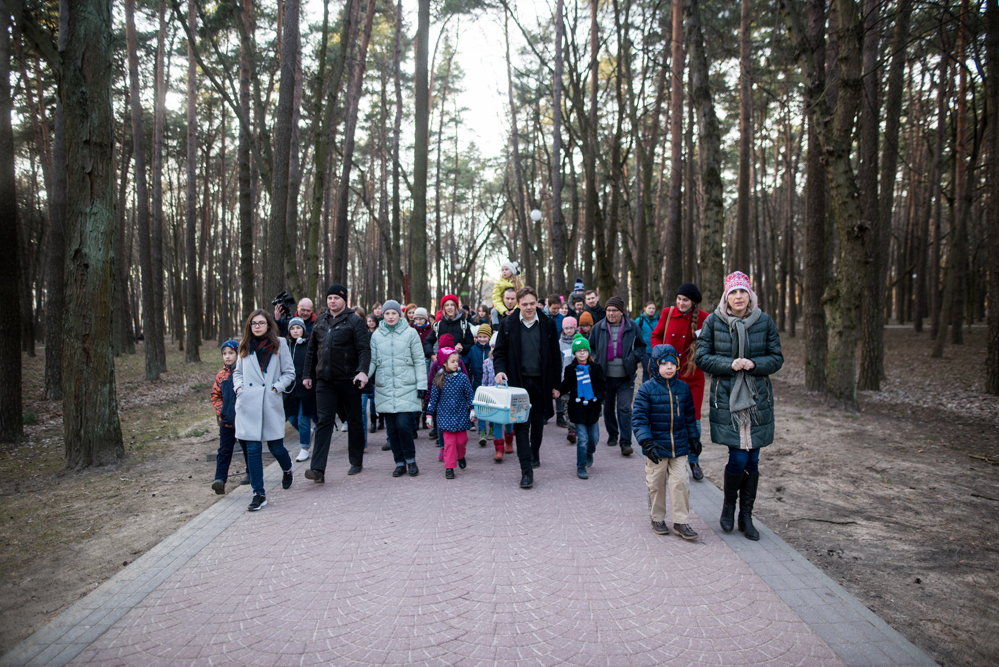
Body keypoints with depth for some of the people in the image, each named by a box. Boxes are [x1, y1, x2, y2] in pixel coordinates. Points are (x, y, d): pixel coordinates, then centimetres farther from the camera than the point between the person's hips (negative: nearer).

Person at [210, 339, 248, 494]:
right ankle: (220, 479, -6)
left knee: (247, 447, 12)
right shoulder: (221, 375, 7)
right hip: (226, 419, 3)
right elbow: (215, 396, 14)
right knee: (224, 449, -2)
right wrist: (221, 410, -1)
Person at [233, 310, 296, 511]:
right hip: (248, 404, 2)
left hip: (271, 403, -2)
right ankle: (259, 494, 7)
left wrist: (277, 387, -7)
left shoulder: (279, 344, 3)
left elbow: (289, 372, 5)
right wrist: (239, 387, 2)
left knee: (275, 447, 2)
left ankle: (287, 470, 37)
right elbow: (237, 371, 20)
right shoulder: (244, 346, 12)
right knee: (253, 449, -1)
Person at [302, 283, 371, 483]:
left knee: (354, 420, 9)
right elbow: (312, 350, 19)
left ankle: (356, 462, 24)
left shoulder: (354, 321, -3)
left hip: (349, 380, -3)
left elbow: (364, 349, -12)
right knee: (324, 421, -6)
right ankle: (318, 469, -11)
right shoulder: (320, 322, 12)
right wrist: (308, 375, 14)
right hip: (324, 380, 3)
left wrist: (363, 371, -26)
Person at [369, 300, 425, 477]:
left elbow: (419, 361, 2)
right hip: (384, 388, 3)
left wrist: (421, 385, -3)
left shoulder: (410, 333, 2)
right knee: (391, 428, 5)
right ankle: (400, 462, 18)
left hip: (406, 387, -3)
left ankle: (410, 460, 10)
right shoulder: (377, 335, 9)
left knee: (403, 424, -11)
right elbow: (372, 361, 11)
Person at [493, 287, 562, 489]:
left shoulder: (548, 324, 1)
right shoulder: (508, 324, -1)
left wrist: (556, 385, 4)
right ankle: (526, 470, -5)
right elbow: (499, 352, 5)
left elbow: (555, 356, 6)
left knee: (538, 422, 16)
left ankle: (535, 453, 42)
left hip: (540, 382, 2)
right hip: (518, 381, -2)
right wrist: (500, 370, -15)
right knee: (521, 425, -7)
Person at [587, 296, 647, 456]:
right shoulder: (598, 327, 2)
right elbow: (590, 347, 13)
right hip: (606, 376, 2)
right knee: (608, 407, 13)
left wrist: (634, 358, -6)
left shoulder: (632, 327, 0)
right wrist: (596, 361, -1)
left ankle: (625, 443, -4)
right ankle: (612, 435, 32)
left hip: (626, 377, -2)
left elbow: (641, 346, 11)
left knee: (625, 409, -7)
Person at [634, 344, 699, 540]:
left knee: (680, 483, 3)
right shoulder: (646, 389, -9)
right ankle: (658, 519, 26)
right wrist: (647, 443, -18)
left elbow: (689, 415, 16)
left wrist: (693, 438, 17)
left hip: (679, 447, 3)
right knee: (656, 485, 9)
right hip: (656, 448, -3)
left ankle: (681, 522, 15)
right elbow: (640, 418, -11)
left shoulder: (683, 388, 4)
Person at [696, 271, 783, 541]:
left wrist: (754, 364, -14)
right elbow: (702, 357, -1)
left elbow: (776, 358, 5)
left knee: (752, 460, 7)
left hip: (758, 399, 2)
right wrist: (730, 364, -16)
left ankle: (746, 515, 23)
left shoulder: (764, 321, 2)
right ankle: (728, 506, 20)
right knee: (738, 459, -7)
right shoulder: (713, 321, -2)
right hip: (727, 399, -2)